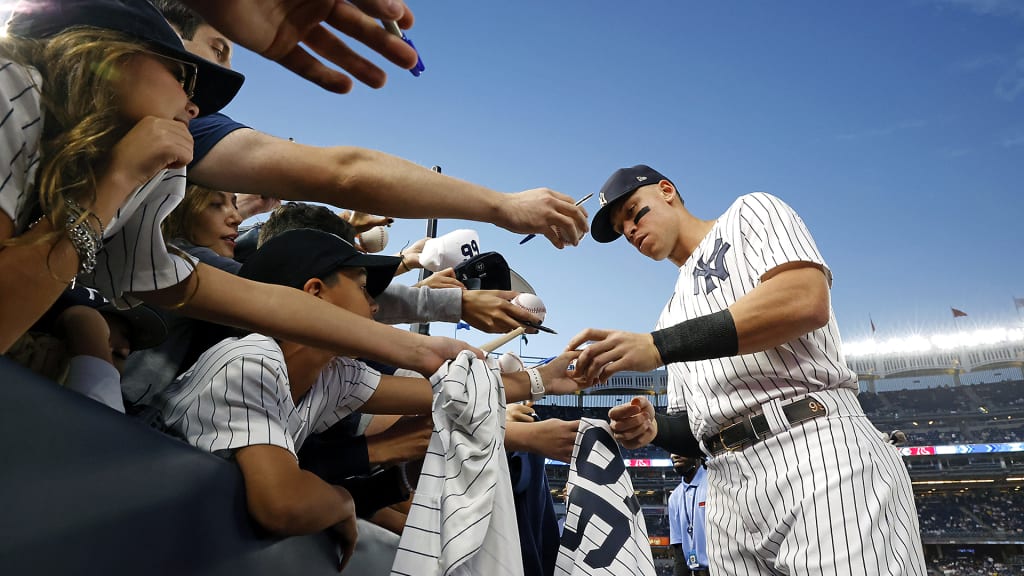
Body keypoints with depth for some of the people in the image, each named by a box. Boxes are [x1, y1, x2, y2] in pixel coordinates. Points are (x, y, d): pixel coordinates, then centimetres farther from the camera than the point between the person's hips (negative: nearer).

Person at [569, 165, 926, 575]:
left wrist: (658, 346, -17)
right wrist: (653, 428, 1)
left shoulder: (749, 213, 9)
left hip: (818, 451, -6)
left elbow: (807, 301, -13)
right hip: (730, 493, 7)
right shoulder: (672, 315, 26)